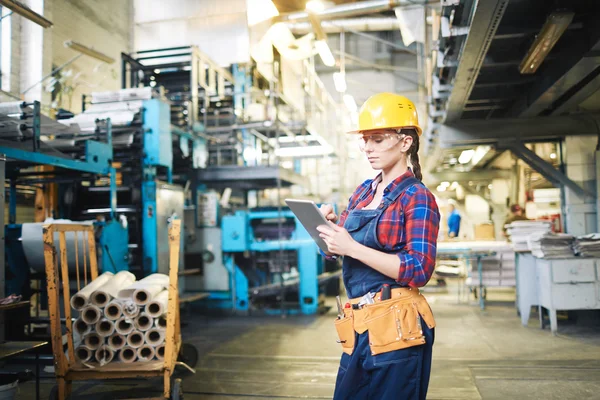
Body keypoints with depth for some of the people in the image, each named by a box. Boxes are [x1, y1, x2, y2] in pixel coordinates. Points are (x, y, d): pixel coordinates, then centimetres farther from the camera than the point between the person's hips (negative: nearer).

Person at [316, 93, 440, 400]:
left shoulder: (417, 197, -9)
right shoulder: (363, 192, 11)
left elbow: (419, 270, -19)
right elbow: (337, 248, 17)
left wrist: (352, 247, -22)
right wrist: (329, 225, -5)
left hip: (395, 326, -6)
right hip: (359, 326, 7)